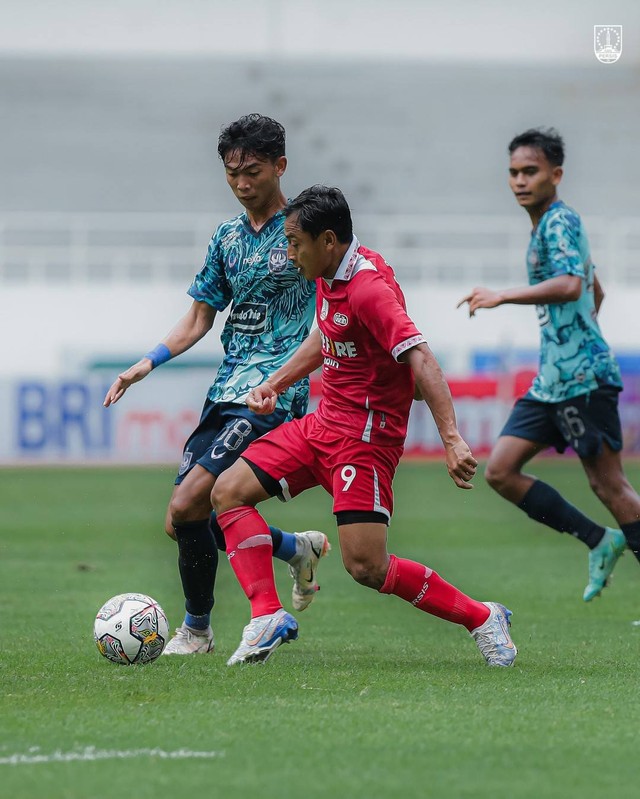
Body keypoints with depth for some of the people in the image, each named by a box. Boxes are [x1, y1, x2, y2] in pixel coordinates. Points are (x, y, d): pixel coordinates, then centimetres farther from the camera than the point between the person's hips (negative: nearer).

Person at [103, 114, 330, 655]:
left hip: (273, 393, -7)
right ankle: (298, 549, 23)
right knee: (189, 522, 2)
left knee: (186, 509, -18)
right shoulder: (227, 238, 15)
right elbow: (200, 319, 20)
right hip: (225, 391, 7)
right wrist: (148, 363, 7)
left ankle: (196, 629, 0)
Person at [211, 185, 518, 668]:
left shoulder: (369, 288, -23)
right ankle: (268, 616, -3)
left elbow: (421, 361, -31)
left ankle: (482, 618, 1)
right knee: (229, 492, 0)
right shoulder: (329, 276, 6)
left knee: (366, 567, -15)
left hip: (366, 436, -9)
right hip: (323, 424, 9)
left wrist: (452, 439, -40)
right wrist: (275, 384, 20)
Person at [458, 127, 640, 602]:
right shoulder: (545, 227, 19)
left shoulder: (560, 221, -10)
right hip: (551, 380, 10)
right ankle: (600, 541, 10)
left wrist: (502, 297, -26)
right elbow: (596, 293, 31)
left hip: (583, 376, -10)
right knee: (500, 472, 3)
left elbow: (570, 285, -28)